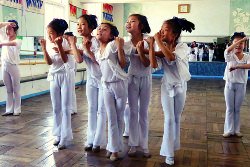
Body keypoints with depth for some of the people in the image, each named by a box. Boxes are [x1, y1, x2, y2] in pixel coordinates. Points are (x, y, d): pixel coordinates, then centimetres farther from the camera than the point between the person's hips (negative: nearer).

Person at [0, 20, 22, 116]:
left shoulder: (18, 41, -7)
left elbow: (12, 43, -30)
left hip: (13, 67, -5)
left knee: (16, 90, 2)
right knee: (8, 90, 11)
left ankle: (17, 110, 10)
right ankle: (9, 110, 16)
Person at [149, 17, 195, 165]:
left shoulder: (183, 47, -16)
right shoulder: (162, 48, -7)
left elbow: (171, 57, -38)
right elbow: (154, 64, -23)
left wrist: (158, 41, -32)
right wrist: (151, 45, -26)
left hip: (180, 86, -1)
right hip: (167, 86, 1)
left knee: (177, 118, 13)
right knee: (169, 119, 0)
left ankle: (173, 146, 33)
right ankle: (169, 153, 9)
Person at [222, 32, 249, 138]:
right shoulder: (230, 55, -3)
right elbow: (228, 50, -28)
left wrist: (236, 66, -33)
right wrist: (241, 39, -26)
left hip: (241, 85, 1)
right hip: (230, 84, -1)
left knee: (237, 109, 11)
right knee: (229, 108, 6)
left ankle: (236, 130, 21)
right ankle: (229, 130, 14)